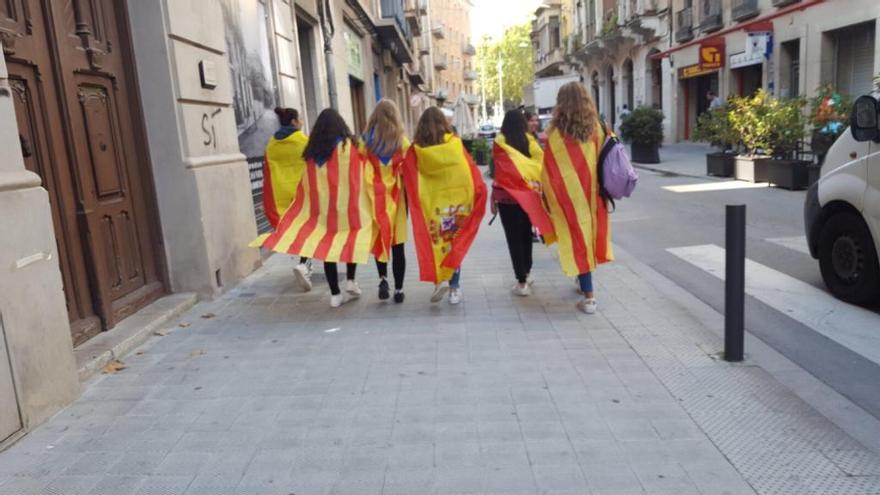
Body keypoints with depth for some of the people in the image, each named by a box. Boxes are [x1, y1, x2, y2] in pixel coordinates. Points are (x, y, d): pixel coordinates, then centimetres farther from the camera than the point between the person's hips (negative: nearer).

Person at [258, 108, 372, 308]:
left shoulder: (312, 151, 5)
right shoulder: (349, 145, -5)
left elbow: (307, 184, 8)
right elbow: (361, 174, -4)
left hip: (322, 209, 3)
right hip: (347, 204, -3)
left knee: (327, 245, 6)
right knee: (352, 239, 16)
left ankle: (335, 294, 8)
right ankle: (350, 281, 7)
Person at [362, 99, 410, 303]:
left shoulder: (366, 141, -2)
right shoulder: (403, 142, -3)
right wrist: (410, 200, 7)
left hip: (374, 197, 0)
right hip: (397, 197, 0)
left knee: (379, 238, 17)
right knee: (397, 244, 7)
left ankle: (383, 278, 2)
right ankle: (398, 289, 13)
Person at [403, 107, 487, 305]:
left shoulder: (415, 150, -2)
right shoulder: (455, 143, -2)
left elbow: (410, 182, -2)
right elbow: (473, 173, -3)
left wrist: (415, 206, 6)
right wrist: (478, 196, 4)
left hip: (430, 205, -1)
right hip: (456, 202, 1)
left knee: (436, 243, 10)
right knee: (455, 243, 10)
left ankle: (440, 279, -7)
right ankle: (454, 287, 11)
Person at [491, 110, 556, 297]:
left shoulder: (500, 143, -5)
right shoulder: (531, 141, 3)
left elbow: (500, 173, -5)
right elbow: (540, 166, 1)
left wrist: (493, 197, 2)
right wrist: (537, 186, 8)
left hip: (507, 196, -4)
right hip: (529, 195, 4)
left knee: (514, 238, 1)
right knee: (526, 234, 18)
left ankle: (522, 282, 1)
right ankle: (527, 273, 31)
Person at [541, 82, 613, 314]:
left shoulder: (557, 134, -10)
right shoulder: (596, 128, -1)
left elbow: (549, 172, -6)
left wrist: (550, 199, 5)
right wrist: (600, 189, 17)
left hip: (570, 194, -4)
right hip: (592, 193, 4)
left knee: (577, 237, 0)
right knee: (589, 233, 19)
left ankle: (589, 297, 0)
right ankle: (585, 281, 35)